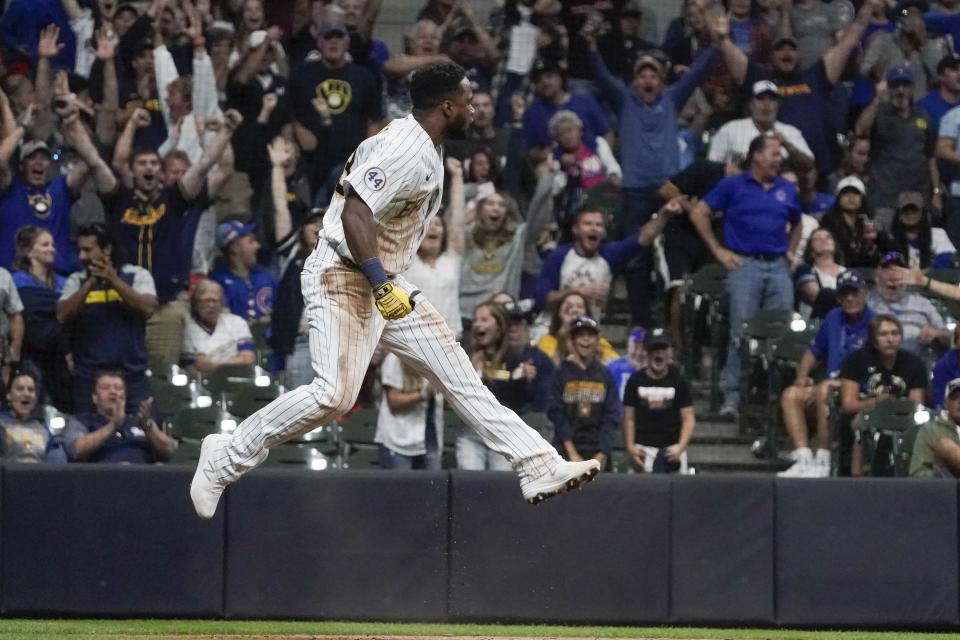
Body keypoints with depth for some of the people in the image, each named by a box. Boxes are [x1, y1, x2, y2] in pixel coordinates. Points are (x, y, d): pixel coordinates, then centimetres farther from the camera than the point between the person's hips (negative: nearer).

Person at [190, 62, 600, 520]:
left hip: (381, 282, 11)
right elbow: (355, 212, -27)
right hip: (343, 279, -11)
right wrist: (382, 285, -33)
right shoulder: (408, 149, -17)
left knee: (456, 372, 3)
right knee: (335, 394, -22)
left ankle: (539, 468, 0)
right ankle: (226, 458, -8)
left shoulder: (421, 146, 14)